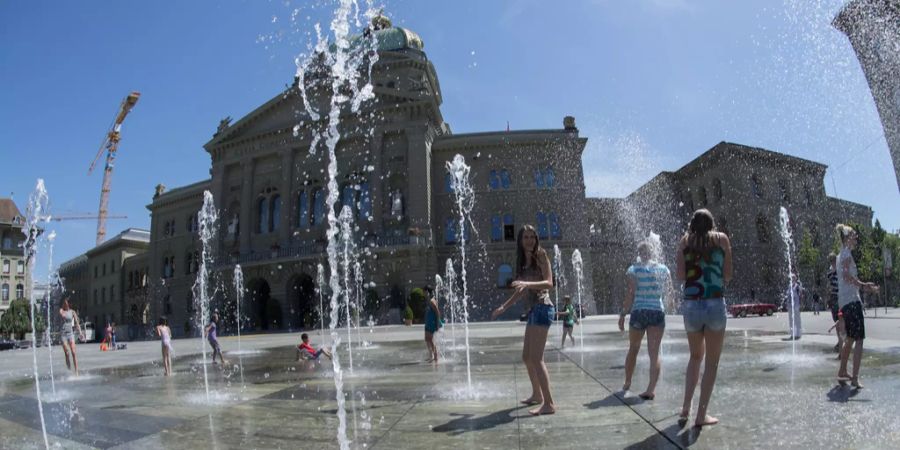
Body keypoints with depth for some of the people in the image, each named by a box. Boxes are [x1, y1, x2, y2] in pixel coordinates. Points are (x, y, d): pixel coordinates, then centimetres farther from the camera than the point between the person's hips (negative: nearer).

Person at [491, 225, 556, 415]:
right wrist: (503, 307, 26)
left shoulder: (540, 256, -5)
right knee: (526, 357, 17)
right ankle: (537, 395, 32)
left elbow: (549, 283, -16)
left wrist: (528, 283, -30)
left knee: (536, 358, -13)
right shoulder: (523, 262, 16)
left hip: (543, 308, -9)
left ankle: (549, 403, -10)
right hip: (534, 310, 9)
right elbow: (521, 291, 23)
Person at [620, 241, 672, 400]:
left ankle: (627, 383, 28)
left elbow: (631, 294, -10)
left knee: (633, 349, 15)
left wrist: (623, 314, -5)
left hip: (638, 311, -1)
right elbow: (666, 291, 12)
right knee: (654, 353, 2)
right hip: (658, 312, 2)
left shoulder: (634, 269, -5)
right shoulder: (663, 269, 5)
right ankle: (651, 389, -6)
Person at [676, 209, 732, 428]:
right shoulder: (721, 238, 7)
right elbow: (728, 275, 6)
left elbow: (680, 274, 0)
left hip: (691, 305, 2)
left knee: (696, 356, 21)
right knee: (712, 361, 8)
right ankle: (701, 415, 6)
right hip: (715, 305, -2)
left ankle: (686, 408, 18)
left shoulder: (685, 240, 9)